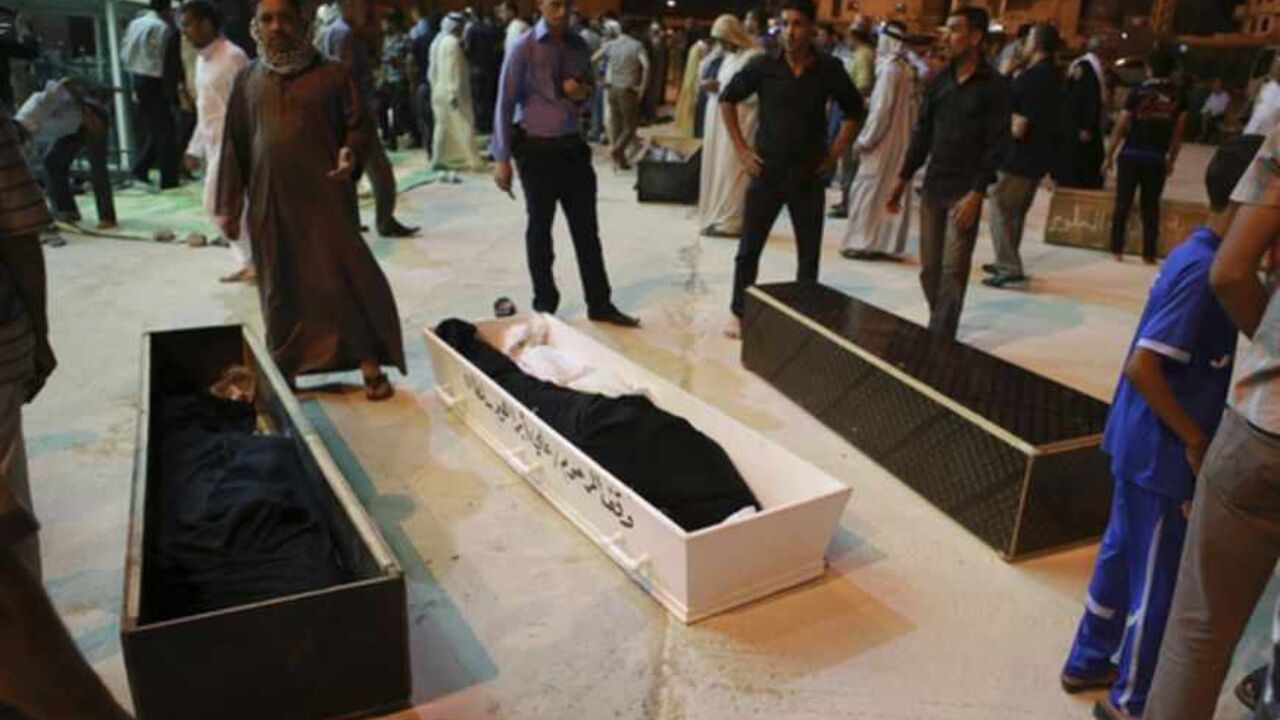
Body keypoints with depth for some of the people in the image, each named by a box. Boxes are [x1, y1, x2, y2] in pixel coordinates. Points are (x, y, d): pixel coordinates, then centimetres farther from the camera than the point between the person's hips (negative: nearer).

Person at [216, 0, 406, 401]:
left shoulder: (331, 74, 2)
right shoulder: (247, 82, 11)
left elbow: (360, 126, 1)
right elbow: (234, 145, 13)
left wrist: (352, 151, -22)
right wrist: (229, 205, 10)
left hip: (326, 197, -3)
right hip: (269, 202, 3)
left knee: (348, 279, -4)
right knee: (282, 289, 10)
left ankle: (371, 366, 6)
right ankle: (283, 371, 23)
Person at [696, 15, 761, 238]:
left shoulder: (754, 57, -11)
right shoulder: (730, 56, 17)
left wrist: (724, 88, -17)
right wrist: (717, 88, 2)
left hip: (738, 123, -9)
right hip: (721, 121, 9)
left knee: (731, 169, -7)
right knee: (718, 167, 9)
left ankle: (730, 221, -2)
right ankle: (719, 216, 14)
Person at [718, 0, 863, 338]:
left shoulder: (830, 69, -4)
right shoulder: (763, 65, -6)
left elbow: (854, 110, 10)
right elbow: (727, 99, 5)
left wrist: (836, 153, 3)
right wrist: (741, 149, 0)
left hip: (809, 176, 1)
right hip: (765, 172, -1)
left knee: (809, 255, 7)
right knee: (748, 249, 6)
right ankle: (738, 313, 21)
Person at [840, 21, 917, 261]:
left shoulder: (889, 68, -14)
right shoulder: (910, 70, 10)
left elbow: (881, 109, -18)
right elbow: (914, 106, 12)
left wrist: (864, 140, -12)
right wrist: (908, 131, 18)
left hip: (883, 141, -8)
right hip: (902, 140, 8)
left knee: (868, 190, -2)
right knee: (892, 192, 10)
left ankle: (864, 243, -1)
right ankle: (886, 242, 14)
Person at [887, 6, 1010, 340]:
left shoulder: (994, 85, -6)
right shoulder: (939, 80, 9)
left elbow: (998, 144, -10)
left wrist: (976, 193, -17)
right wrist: (902, 179, 10)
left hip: (964, 191, -5)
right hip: (932, 187, 5)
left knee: (953, 270, -4)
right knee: (928, 269, 8)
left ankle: (940, 339, 4)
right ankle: (939, 327, 25)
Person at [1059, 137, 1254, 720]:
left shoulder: (1197, 255, 6)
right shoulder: (1205, 271, -23)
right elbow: (1143, 366, -27)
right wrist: (1196, 440, -19)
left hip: (1142, 441, 9)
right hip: (1161, 451, -9)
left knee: (1122, 555, 22)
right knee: (1158, 578, 7)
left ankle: (1089, 662, 39)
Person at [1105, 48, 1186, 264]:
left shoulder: (1139, 92, -4)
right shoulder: (1178, 97, 4)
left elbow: (1121, 127, -5)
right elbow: (1178, 132, 5)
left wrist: (1109, 156, 1)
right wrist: (1171, 159, 15)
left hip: (1130, 155, -2)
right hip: (1157, 159, 2)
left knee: (1122, 203, 6)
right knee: (1151, 206, 8)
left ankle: (1117, 249, 6)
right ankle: (1149, 254, 7)